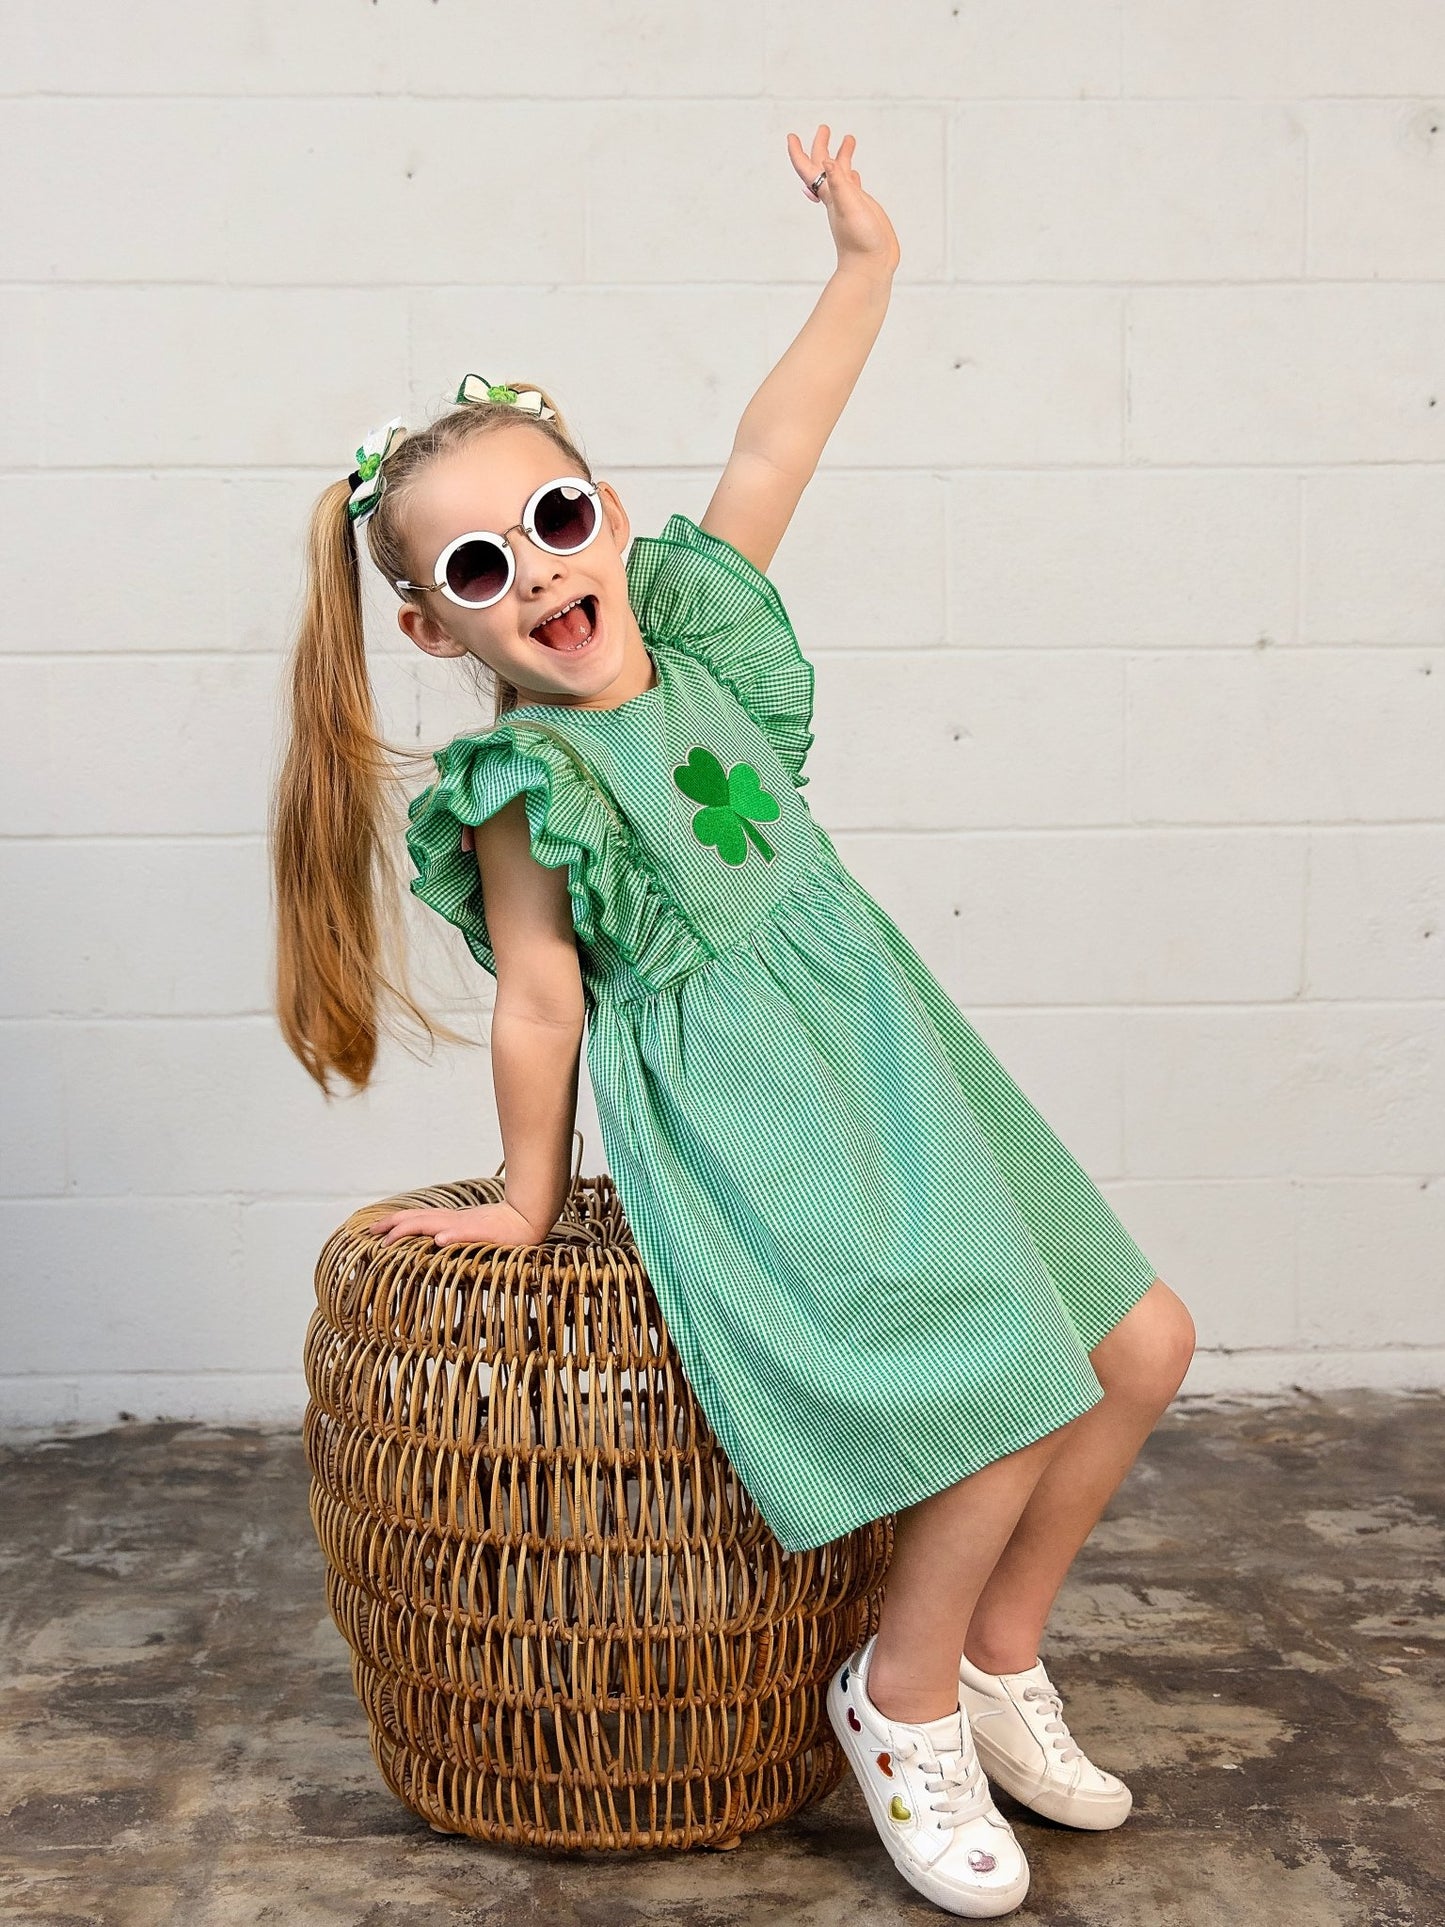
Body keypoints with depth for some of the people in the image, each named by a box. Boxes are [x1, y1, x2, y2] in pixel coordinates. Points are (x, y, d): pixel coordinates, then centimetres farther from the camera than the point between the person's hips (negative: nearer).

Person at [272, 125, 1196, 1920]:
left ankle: (997, 1657, 24)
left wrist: (863, 265, 10)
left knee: (1138, 1345, 7)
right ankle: (903, 1702, 8)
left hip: (876, 1047, 8)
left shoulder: (685, 616, 5)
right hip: (732, 1113, -8)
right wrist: (526, 1196, -2)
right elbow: (540, 1001, -10)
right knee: (1009, 1388, -19)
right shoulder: (522, 781, -13)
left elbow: (767, 449, 11)